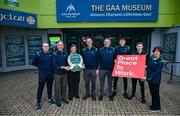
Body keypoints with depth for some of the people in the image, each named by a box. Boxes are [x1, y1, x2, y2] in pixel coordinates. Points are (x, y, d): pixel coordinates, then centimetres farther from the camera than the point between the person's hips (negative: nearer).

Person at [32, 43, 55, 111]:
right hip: (42, 74, -3)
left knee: (49, 87, 15)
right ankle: (38, 103, 17)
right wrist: (40, 66, 3)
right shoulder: (38, 54, -9)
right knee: (40, 88, 4)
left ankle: (50, 99, 33)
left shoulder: (51, 54, 2)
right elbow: (33, 63, 1)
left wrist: (51, 68, 4)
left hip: (50, 74, 4)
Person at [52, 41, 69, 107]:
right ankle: (58, 101, 23)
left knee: (64, 86, 15)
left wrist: (68, 67, -10)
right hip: (57, 74, -4)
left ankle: (64, 98, 34)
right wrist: (63, 67, -19)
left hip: (65, 73, 4)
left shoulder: (65, 53, 5)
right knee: (57, 88, 6)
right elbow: (55, 65, -16)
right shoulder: (55, 54, -9)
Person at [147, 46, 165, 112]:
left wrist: (148, 77, -28)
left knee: (155, 93, 7)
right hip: (150, 79, 6)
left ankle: (157, 108, 25)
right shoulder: (151, 58, 3)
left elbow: (156, 72, -22)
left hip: (156, 80, -6)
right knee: (152, 93, 18)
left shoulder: (161, 62, -16)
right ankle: (153, 105, 36)